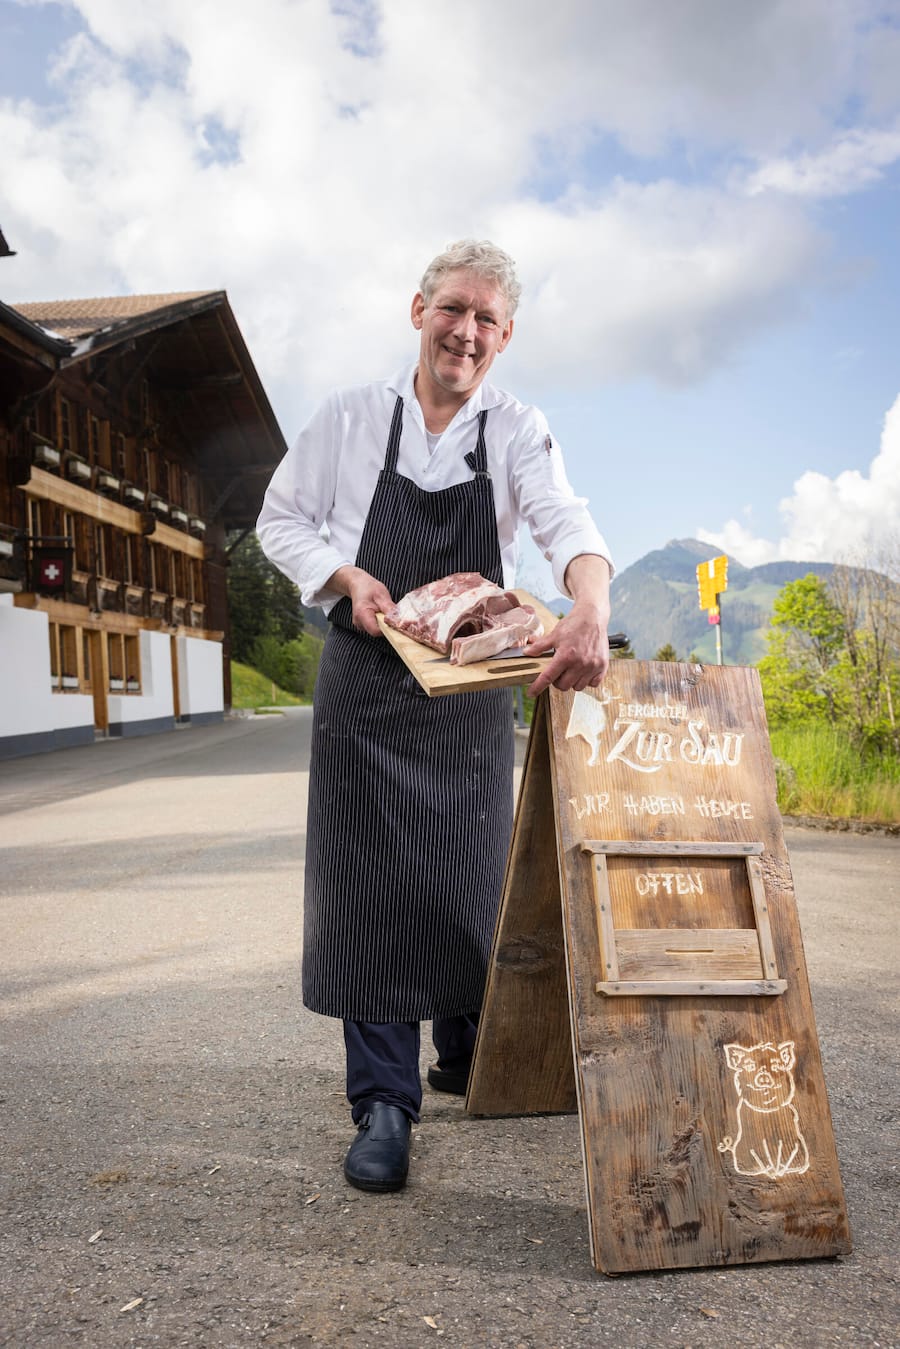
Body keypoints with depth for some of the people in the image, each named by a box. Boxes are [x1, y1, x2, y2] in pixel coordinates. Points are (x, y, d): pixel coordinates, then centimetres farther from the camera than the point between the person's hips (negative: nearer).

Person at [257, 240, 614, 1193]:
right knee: (369, 883, -4)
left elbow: (567, 523, -17)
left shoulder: (518, 432, 1)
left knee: (475, 881, 7)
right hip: (364, 685, -1)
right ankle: (383, 1101, 7)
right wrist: (348, 578, -12)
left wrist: (590, 612, -40)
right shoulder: (349, 418, 2)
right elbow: (280, 522, 9)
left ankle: (466, 1057, 31)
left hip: (473, 689, 1)